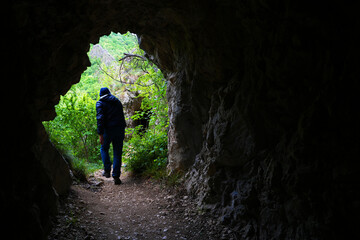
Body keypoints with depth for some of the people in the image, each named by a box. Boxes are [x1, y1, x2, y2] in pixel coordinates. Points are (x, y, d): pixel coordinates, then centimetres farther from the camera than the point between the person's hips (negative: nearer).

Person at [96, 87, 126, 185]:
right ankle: (116, 176, 2)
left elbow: (100, 118, -12)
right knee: (117, 153, 6)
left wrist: (100, 134, -15)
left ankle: (107, 170, 12)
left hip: (108, 130, -3)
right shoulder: (117, 101, 16)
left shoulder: (100, 103, 0)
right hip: (120, 129, 3)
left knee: (104, 149, 20)